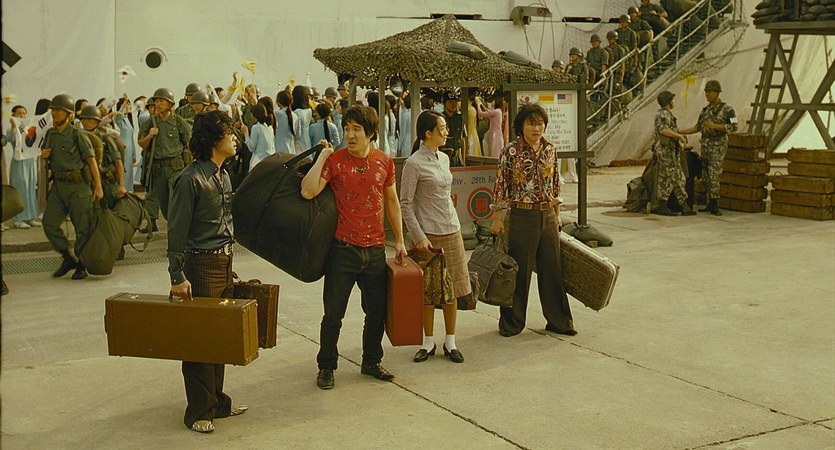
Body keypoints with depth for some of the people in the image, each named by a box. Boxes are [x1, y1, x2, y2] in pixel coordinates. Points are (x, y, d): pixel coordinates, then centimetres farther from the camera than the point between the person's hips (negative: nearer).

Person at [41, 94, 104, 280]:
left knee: (82, 226, -1)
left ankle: (81, 265, 11)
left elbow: (91, 160, -10)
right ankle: (68, 259, 15)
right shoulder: (50, 134, 10)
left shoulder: (78, 135, -8)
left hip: (77, 185, -6)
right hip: (58, 184, 6)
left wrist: (98, 186, -15)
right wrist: (44, 155, 1)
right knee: (49, 223, 1)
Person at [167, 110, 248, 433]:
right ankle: (199, 412, 10)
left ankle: (217, 402, 26)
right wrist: (177, 277, -18)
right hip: (201, 265, -8)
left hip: (224, 263, 8)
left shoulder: (223, 175, 12)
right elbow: (177, 231, -15)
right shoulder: (191, 179, -15)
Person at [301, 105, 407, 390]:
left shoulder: (384, 162, 3)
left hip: (375, 249, 4)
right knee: (333, 314, 4)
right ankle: (326, 366, 21)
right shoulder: (335, 160, -8)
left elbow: (391, 201, 13)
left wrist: (399, 240, 12)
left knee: (377, 312, 15)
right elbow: (307, 191, -21)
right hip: (343, 249, -3)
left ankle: (371, 362, 34)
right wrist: (322, 156, -16)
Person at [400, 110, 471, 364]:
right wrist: (419, 237, -16)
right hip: (429, 234, -6)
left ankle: (450, 342, 18)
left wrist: (453, 224, 16)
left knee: (452, 287, 8)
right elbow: (405, 204, -12)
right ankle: (428, 342, 16)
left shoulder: (444, 158, 10)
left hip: (452, 231, 6)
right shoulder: (414, 164, -12)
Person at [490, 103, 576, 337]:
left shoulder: (550, 150, 5)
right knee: (519, 271, 3)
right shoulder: (510, 152, -8)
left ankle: (558, 320, 21)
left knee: (552, 268, 10)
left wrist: (557, 215, 14)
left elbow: (555, 184, 13)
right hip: (522, 216, -4)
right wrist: (497, 219, -8)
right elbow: (501, 187, -6)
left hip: (548, 216, 4)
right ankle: (512, 323, 17)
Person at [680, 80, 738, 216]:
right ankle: (711, 204, 15)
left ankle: (714, 206, -9)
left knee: (713, 176, -13)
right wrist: (680, 132, 9)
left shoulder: (727, 109, -8)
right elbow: (698, 127, 17)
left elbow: (734, 127, -13)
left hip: (718, 147, -7)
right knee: (706, 177, 7)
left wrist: (715, 126, -22)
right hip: (705, 146, 7)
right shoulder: (705, 110, 13)